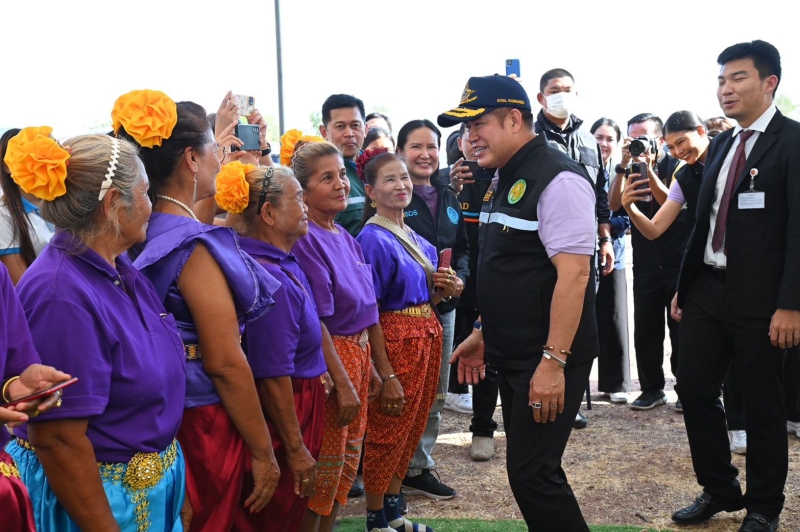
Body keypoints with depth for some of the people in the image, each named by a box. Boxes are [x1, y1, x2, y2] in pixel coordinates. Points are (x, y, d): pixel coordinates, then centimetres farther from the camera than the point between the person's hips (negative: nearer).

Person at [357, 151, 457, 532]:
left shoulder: (416, 239, 10)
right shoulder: (373, 239, -14)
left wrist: (443, 289, -2)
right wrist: (386, 374, -20)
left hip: (428, 335, 8)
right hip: (396, 340, -8)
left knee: (412, 429, 17)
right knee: (386, 433, 5)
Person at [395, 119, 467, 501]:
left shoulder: (447, 196, 11)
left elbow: (463, 248, 14)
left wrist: (459, 276, -7)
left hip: (444, 308, 7)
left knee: (436, 394, 13)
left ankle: (419, 467, 26)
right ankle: (414, 470, 16)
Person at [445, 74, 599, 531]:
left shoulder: (558, 179, -16)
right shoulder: (506, 179, 12)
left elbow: (573, 273, -22)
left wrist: (554, 360, -25)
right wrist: (483, 333, 19)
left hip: (547, 362, -9)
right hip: (513, 356, 9)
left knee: (533, 475, -5)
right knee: (526, 467, 16)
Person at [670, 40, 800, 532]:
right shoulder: (721, 145, 12)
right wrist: (683, 287, 15)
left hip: (759, 299, -7)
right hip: (708, 290, 7)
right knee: (694, 390, 11)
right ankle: (719, 490, 29)